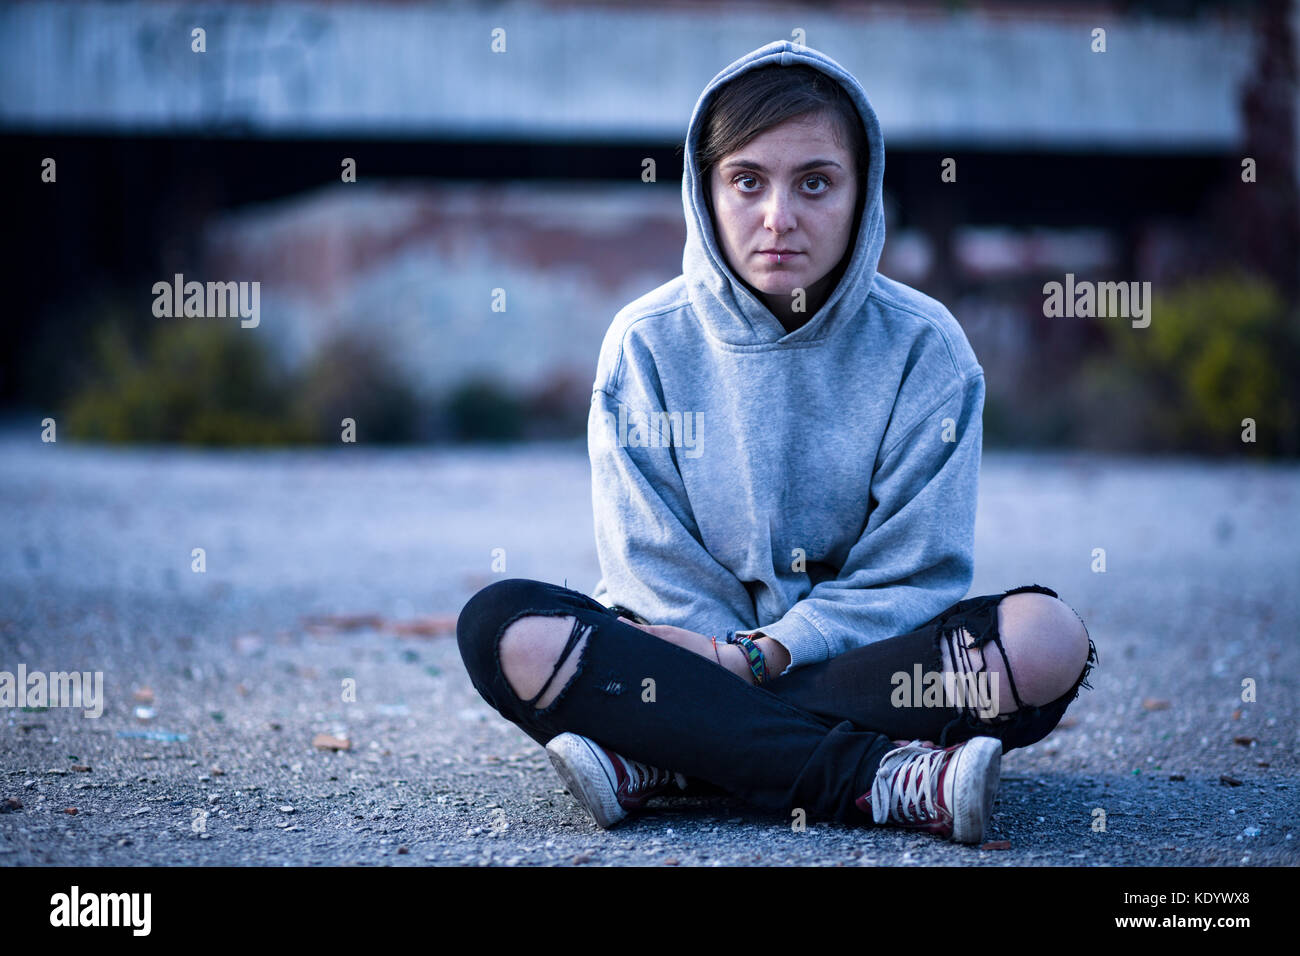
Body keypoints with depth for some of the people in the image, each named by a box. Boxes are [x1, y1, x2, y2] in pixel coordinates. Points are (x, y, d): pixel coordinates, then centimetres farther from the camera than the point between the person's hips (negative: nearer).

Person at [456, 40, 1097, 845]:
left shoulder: (923, 346, -2)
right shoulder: (648, 343, 0)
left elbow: (912, 574, -7)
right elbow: (651, 566, -4)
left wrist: (763, 655, -18)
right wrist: (736, 662, -19)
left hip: (866, 659, 0)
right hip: (700, 651, 0)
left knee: (1045, 638, -30)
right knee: (504, 629, -28)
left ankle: (659, 760, -28)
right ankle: (881, 779, -32)